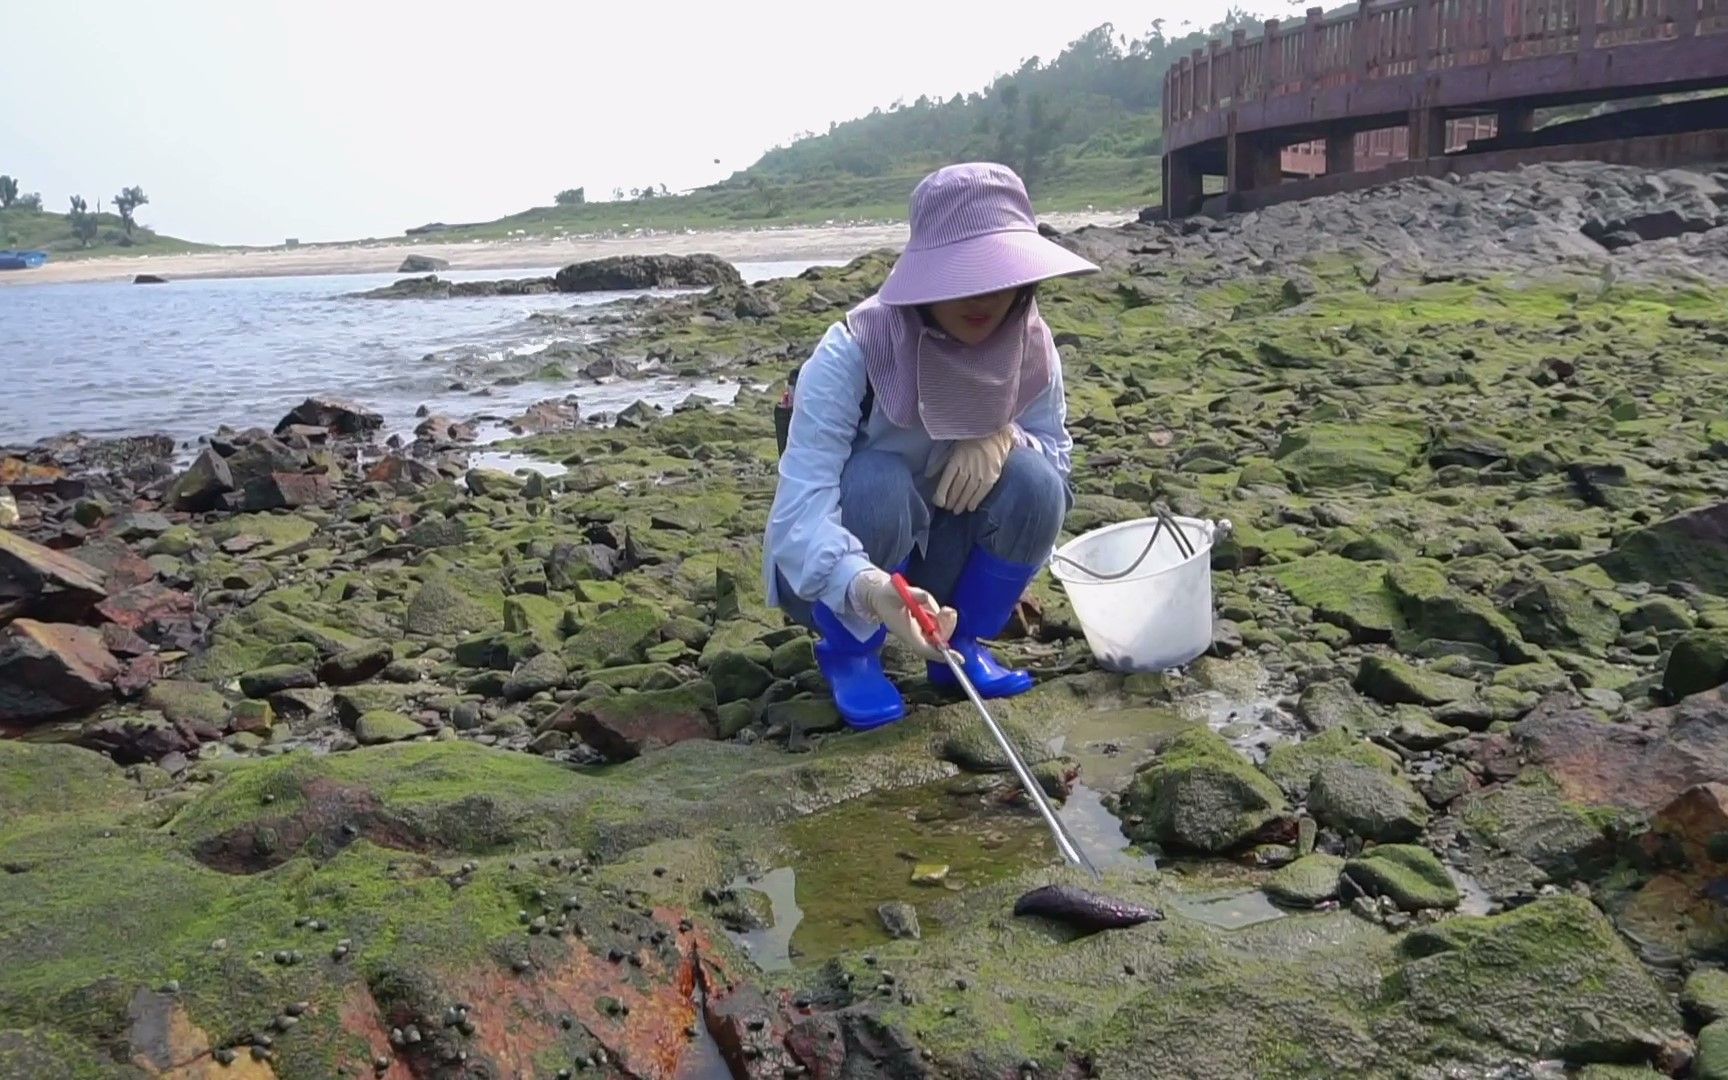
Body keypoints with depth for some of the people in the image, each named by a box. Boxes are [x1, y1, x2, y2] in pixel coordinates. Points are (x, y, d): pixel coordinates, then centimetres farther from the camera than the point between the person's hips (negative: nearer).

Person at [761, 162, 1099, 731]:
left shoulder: (1031, 348, -16)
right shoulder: (852, 352, -30)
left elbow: (1057, 452, -5)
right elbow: (800, 507, -38)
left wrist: (1004, 435, -30)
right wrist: (868, 588, -59)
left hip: (939, 553, 4)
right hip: (836, 570, -3)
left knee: (1035, 485, -24)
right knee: (876, 486, -35)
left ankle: (961, 646, 1)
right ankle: (848, 653, -6)